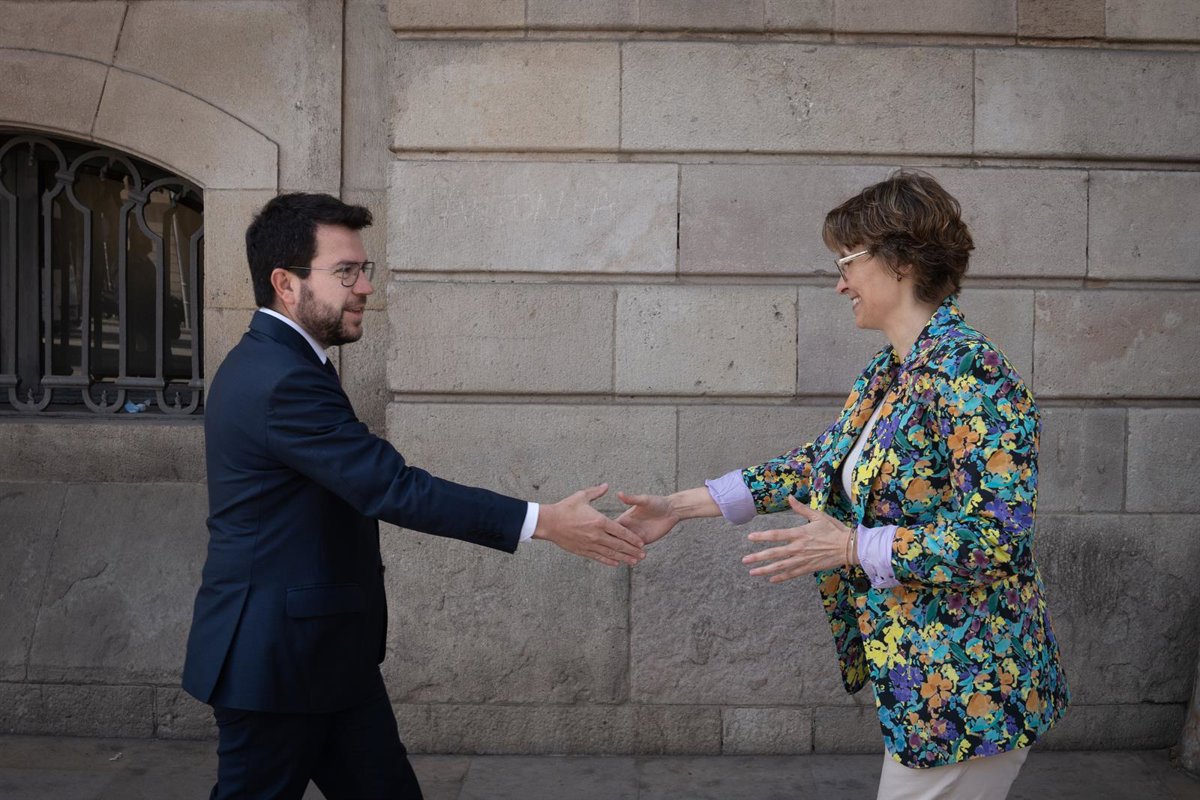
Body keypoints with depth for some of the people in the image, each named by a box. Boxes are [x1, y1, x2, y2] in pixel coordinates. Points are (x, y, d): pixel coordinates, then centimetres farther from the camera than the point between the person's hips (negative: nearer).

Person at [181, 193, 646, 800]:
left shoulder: (269, 364, 9)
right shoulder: (282, 381, -23)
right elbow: (392, 488, -27)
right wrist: (542, 521, -25)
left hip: (325, 652, 9)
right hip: (277, 658, -9)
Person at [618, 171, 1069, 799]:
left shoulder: (970, 372, -21)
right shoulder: (888, 373, 8)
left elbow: (999, 535, -25)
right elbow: (821, 463, 15)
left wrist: (852, 546, -22)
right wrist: (683, 506, 12)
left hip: (965, 686, -8)